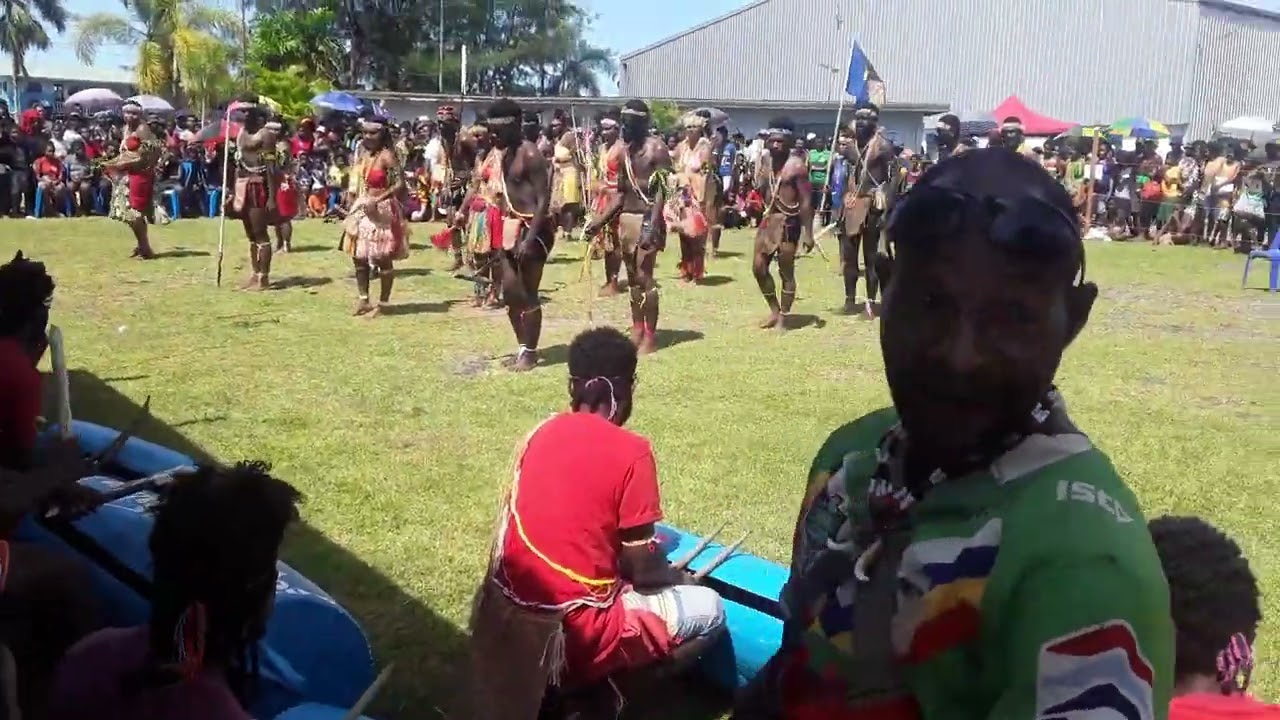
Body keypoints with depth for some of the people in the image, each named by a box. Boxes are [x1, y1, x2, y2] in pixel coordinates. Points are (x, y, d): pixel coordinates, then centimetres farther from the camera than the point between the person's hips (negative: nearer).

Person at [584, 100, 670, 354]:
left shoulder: (657, 149, -9)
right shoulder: (623, 150, 12)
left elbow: (661, 192, -16)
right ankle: (637, 330, 20)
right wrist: (600, 221, 12)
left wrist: (652, 225, -26)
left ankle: (650, 335, -1)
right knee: (632, 277, 12)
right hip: (625, 218, 8)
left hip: (647, 219, -7)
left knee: (645, 276, -8)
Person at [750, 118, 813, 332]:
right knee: (758, 267, 7)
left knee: (786, 272, 1)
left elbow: (806, 201, -14)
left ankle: (783, 317, 12)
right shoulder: (766, 160, 7)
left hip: (788, 222, -7)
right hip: (768, 219, 7)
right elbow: (760, 192, 8)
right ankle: (774, 310, 24)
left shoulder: (796, 166, -12)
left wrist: (808, 233, -18)